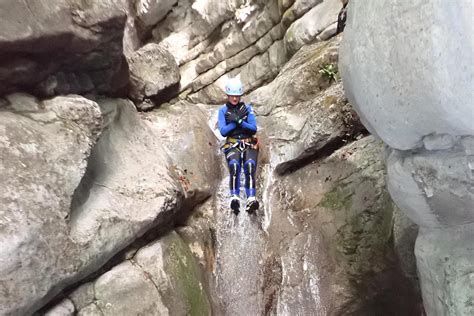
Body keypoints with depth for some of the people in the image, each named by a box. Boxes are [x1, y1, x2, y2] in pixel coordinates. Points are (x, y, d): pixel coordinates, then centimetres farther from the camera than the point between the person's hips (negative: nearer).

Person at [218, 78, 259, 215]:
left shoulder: (247, 108, 11)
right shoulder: (223, 110, 11)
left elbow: (254, 129, 0)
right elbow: (223, 131, -2)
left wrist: (238, 120, -12)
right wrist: (239, 119, -7)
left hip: (249, 144, 0)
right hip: (232, 145, 0)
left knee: (250, 165, -31)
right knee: (234, 165, -33)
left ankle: (251, 200, -43)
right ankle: (235, 198, -41)